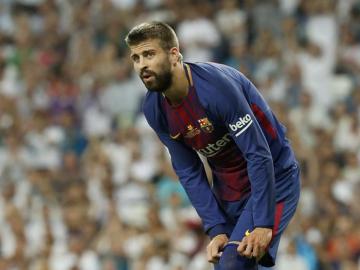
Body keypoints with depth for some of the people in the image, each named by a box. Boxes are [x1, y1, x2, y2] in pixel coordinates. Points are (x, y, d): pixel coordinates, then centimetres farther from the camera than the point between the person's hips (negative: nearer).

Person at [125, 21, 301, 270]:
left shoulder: (216, 85, -27)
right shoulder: (155, 109, -6)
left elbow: (259, 156, -26)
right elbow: (189, 173, 1)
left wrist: (264, 224, -28)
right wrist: (216, 230, -7)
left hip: (272, 181, -7)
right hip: (226, 189, 7)